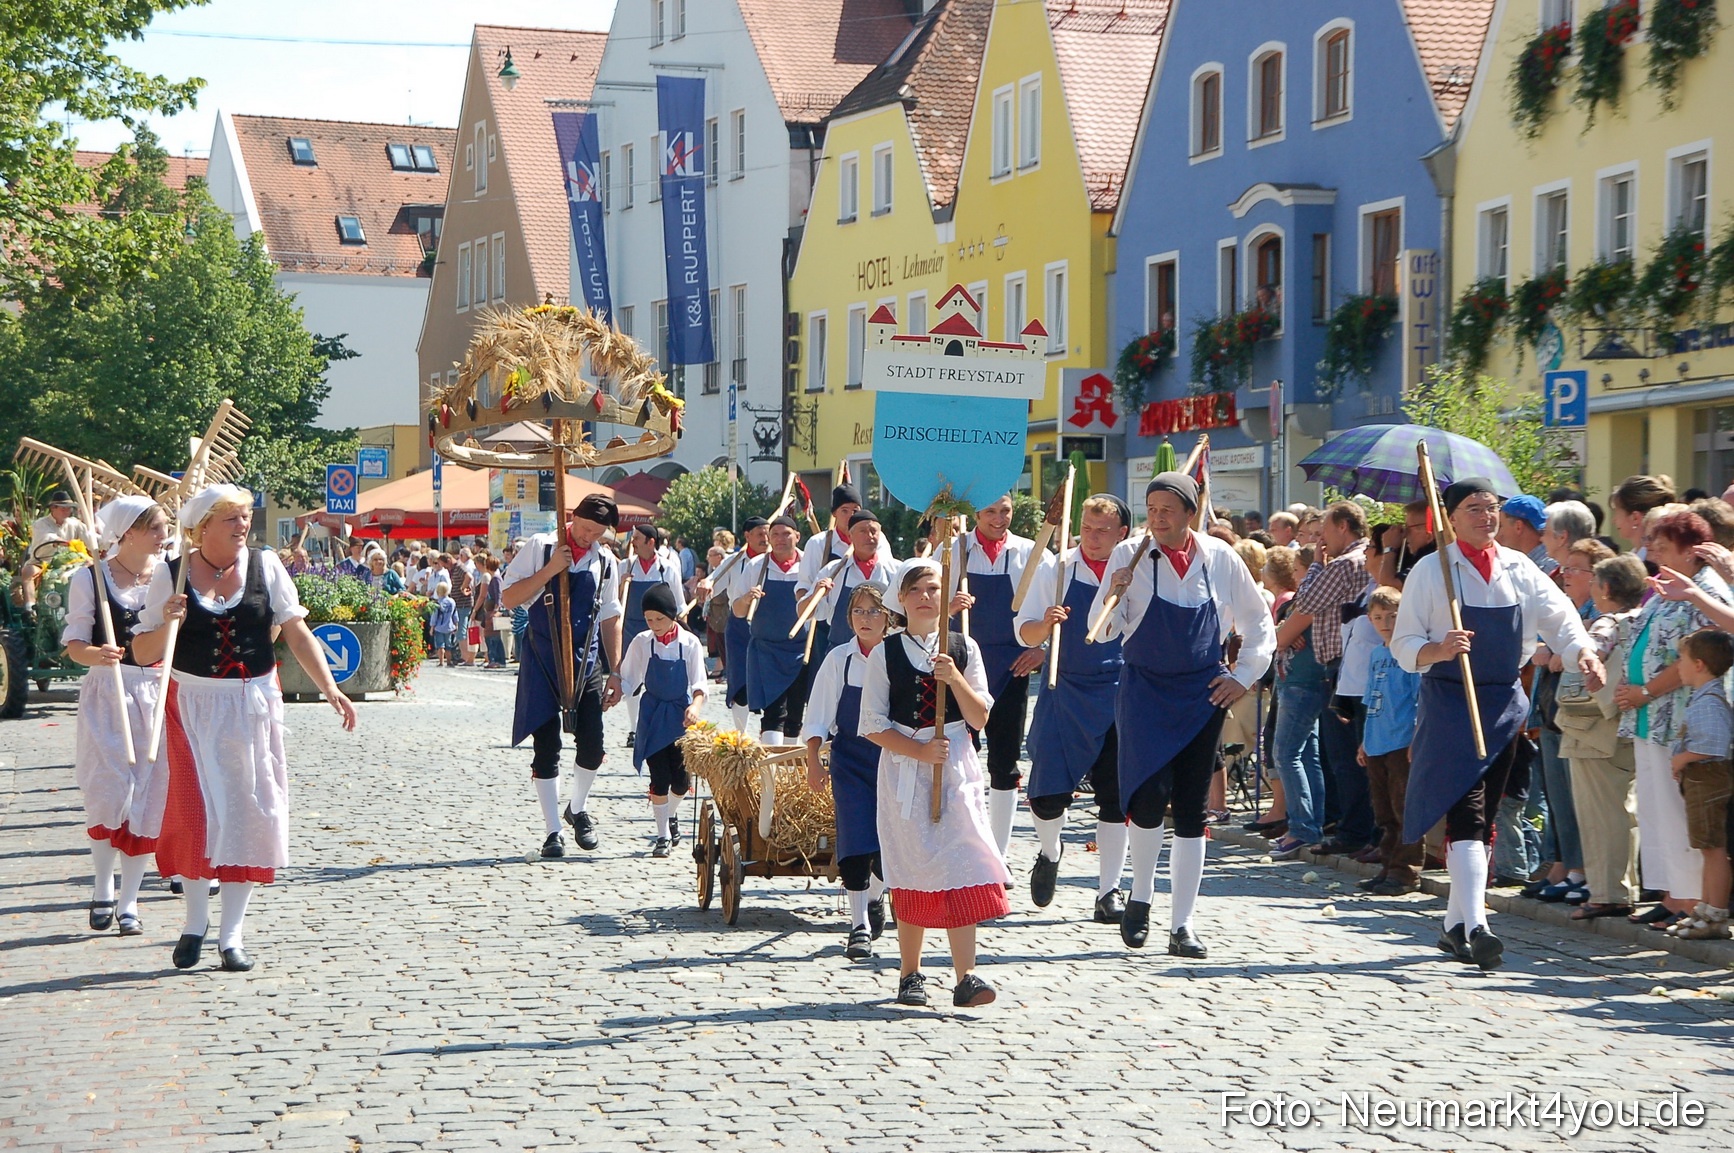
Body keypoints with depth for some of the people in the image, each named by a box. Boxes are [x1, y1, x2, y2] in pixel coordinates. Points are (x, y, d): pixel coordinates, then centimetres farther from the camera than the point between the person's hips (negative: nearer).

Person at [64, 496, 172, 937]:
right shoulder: (90, 578, -3)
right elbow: (74, 643, -4)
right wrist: (97, 654, -25)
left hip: (158, 693, 3)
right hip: (108, 694, -3)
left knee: (149, 796, 2)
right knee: (112, 791, -9)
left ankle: (128, 902, 12)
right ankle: (103, 891, 13)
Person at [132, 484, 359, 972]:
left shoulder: (265, 566, 1)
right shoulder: (171, 574, -2)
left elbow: (297, 633, 1)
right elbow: (143, 653, 0)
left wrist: (330, 689, -8)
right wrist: (168, 623, -20)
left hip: (254, 703, 1)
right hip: (194, 706, -1)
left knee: (248, 813, 1)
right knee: (196, 811, -4)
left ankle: (232, 934, 9)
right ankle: (196, 922, 16)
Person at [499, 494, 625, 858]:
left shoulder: (605, 561, 8)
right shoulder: (540, 548, -4)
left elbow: (610, 617, 14)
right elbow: (509, 598, -8)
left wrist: (615, 672, 10)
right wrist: (550, 569, -18)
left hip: (587, 660, 3)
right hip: (543, 660, -3)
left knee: (592, 745, 1)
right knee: (546, 746, -2)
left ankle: (578, 809, 28)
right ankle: (552, 831, 7)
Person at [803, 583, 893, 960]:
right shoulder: (839, 660, -1)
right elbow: (818, 717, 2)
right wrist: (814, 763, -4)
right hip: (850, 761, -1)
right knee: (855, 843, -9)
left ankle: (875, 897, 34)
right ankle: (859, 925, -3)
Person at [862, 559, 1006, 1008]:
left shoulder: (964, 648, 6)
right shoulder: (885, 654, 2)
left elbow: (980, 719, 3)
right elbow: (873, 725, 0)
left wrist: (955, 679, -13)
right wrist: (920, 751, -12)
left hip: (956, 768, 1)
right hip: (903, 767, -1)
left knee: (962, 863, -10)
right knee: (912, 870, 1)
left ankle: (966, 977, -12)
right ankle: (910, 975, 14)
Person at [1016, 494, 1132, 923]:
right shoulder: (1056, 569, -1)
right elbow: (1026, 632, -2)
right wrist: (1045, 624, -24)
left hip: (1118, 694, 1)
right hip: (1065, 692, -1)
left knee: (1116, 797, 0)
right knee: (1047, 792, -4)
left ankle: (1109, 890, 11)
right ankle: (1049, 853, 28)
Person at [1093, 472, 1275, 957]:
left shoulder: (1220, 558, 0)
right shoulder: (1130, 555, -4)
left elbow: (1260, 625, 12)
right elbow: (1102, 630, -7)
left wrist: (1243, 677, 3)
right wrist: (1113, 595, -25)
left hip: (1204, 694, 2)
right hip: (1145, 690, -2)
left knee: (1192, 809, 3)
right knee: (1149, 794, -16)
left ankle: (1182, 926, 10)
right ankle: (1140, 895, 10)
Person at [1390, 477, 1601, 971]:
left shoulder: (1519, 568, 8)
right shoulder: (1431, 572, -4)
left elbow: (1559, 617, 0)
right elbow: (1403, 644, -5)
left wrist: (1583, 652, -20)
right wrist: (1438, 650, -26)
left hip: (1505, 703, 5)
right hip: (1450, 703, -5)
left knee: (1484, 815, 10)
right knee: (1467, 814, -16)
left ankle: (1456, 925, 20)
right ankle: (1475, 926, -23)